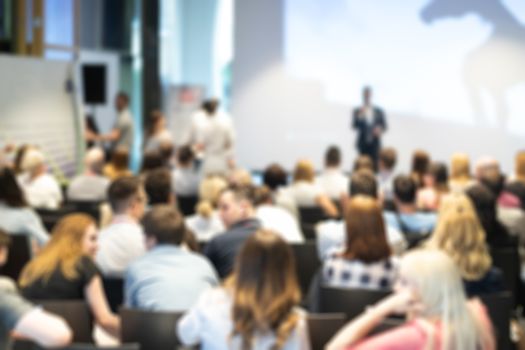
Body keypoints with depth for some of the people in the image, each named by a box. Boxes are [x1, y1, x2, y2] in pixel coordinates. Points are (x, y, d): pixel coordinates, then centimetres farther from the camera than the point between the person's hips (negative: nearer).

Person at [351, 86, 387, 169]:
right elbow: (354, 126, -7)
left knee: (375, 165, -7)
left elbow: (384, 126, 10)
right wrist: (360, 117, -23)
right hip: (363, 143, -1)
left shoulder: (379, 111, 9)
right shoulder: (357, 111, 4)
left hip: (375, 144, 1)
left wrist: (380, 130, -12)